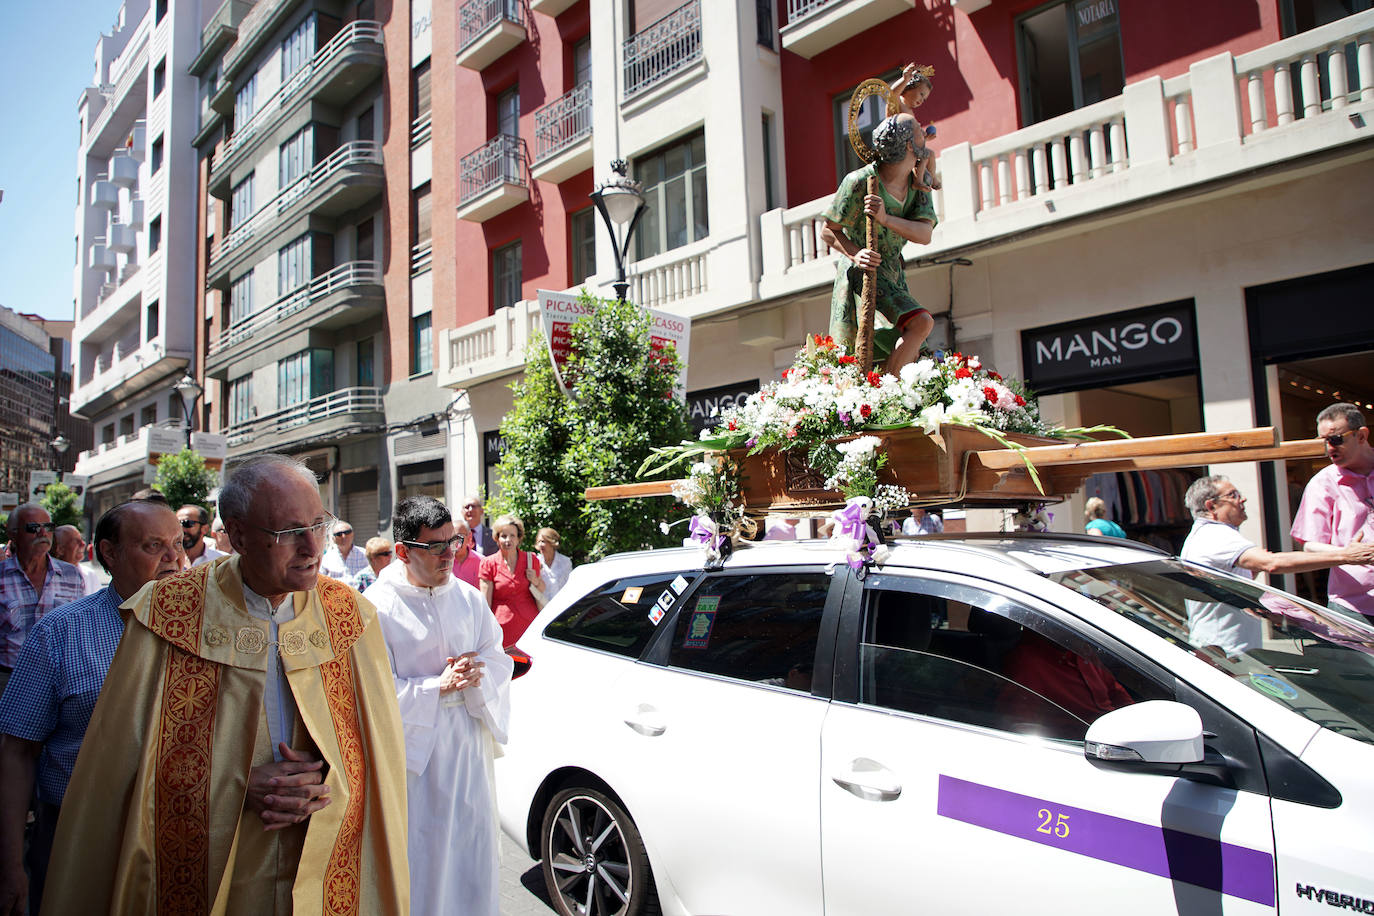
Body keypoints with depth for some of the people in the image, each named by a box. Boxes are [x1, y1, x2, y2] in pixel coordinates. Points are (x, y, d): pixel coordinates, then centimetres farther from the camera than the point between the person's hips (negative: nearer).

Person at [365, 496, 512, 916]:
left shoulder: (468, 598, 4)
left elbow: (499, 660, 6)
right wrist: (437, 687, -20)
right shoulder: (377, 606, -11)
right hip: (415, 749, -4)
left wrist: (476, 672, -16)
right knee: (421, 854, 5)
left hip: (469, 743, 5)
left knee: (474, 843, 15)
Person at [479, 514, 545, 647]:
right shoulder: (488, 563, 3)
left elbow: (542, 591, 22)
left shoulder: (531, 560, 8)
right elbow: (485, 602, 3)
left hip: (530, 624, 1)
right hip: (504, 627, -1)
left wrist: (536, 581, 1)